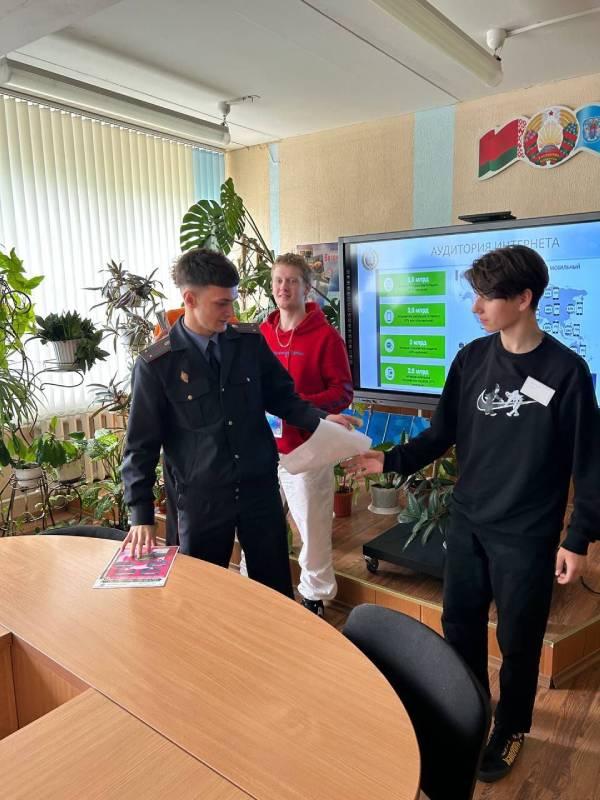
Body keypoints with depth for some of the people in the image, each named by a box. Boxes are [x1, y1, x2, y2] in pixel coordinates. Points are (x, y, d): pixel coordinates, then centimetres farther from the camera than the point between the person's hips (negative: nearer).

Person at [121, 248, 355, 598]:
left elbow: (282, 396, 8)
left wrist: (322, 420, -10)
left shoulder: (251, 342, -2)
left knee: (277, 589, 16)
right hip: (201, 499, -2)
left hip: (261, 488, 3)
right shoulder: (156, 365, -10)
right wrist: (142, 516, -8)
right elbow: (142, 445, -6)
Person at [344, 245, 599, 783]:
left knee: (518, 641, 13)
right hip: (467, 521, 4)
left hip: (528, 535, -4)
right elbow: (443, 435, 3)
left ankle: (511, 728, 40)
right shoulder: (472, 359, -2)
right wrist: (390, 461, -8)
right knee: (460, 626, 17)